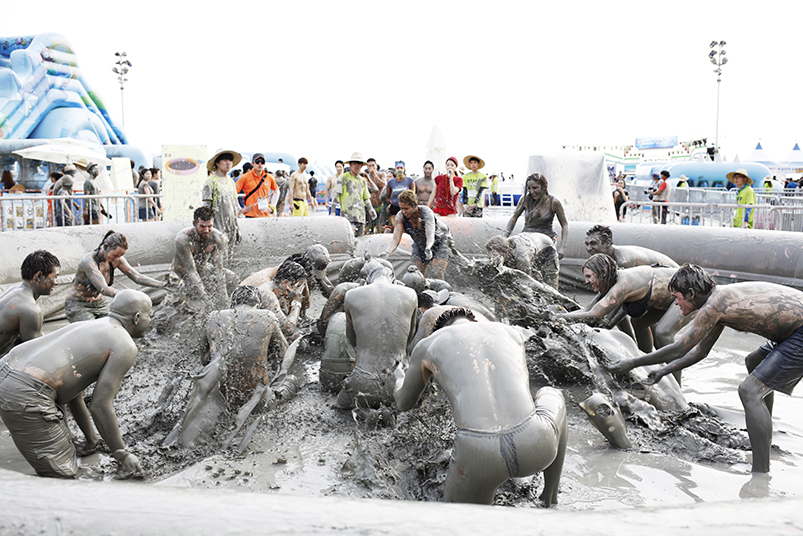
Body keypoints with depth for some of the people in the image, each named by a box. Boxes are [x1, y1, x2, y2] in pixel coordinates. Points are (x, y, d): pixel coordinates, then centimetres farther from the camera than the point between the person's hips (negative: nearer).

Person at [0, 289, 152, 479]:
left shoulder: (85, 326, 27)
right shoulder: (125, 346, -1)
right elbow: (100, 406, -6)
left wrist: (91, 440, 43)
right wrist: (122, 454, 5)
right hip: (26, 397, -9)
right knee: (64, 475, -1)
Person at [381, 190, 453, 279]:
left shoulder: (426, 212, -34)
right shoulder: (400, 216, -23)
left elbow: (430, 237, -42)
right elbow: (395, 239, -26)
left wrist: (428, 249, -63)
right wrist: (387, 252, -46)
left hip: (440, 241, -4)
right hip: (420, 244, 4)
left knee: (437, 275, -16)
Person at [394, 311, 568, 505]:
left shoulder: (426, 346, 22)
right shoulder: (513, 334, 27)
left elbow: (404, 403, 40)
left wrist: (399, 377, 64)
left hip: (478, 454, -1)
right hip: (533, 447, 2)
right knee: (550, 395, 39)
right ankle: (551, 501, 36)